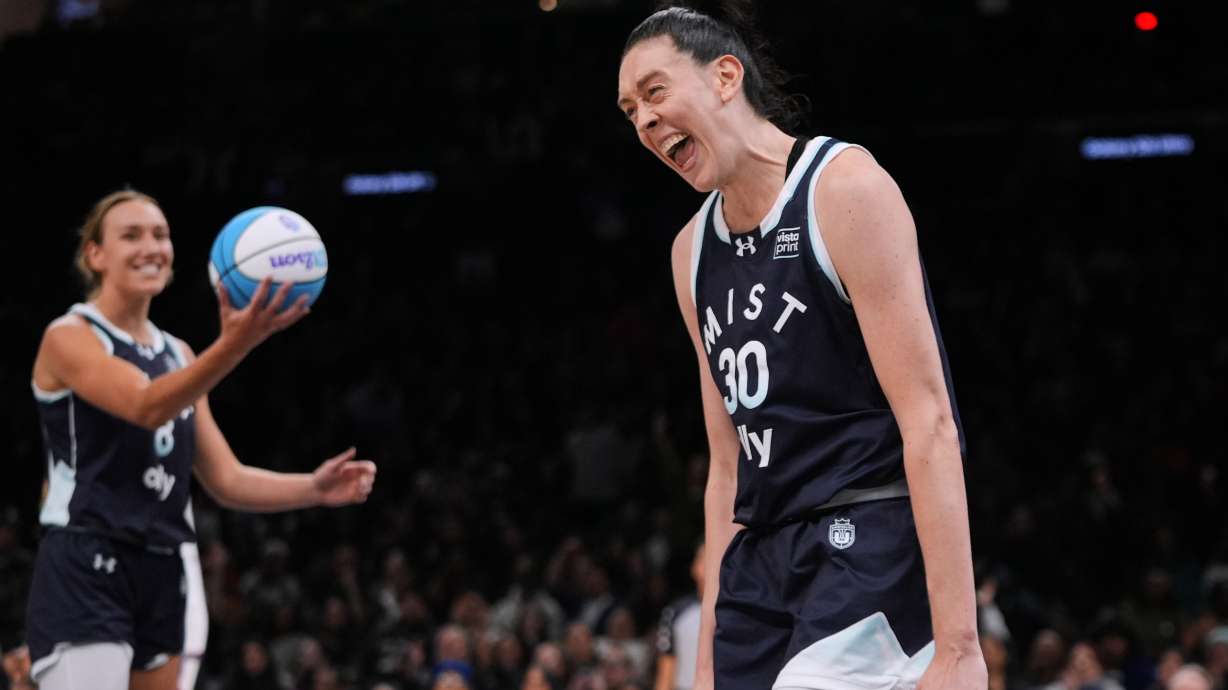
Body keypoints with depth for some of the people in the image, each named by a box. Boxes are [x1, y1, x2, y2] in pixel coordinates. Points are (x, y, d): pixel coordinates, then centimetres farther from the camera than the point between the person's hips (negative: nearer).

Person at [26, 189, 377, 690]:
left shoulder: (177, 354, 17)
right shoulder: (68, 337, -6)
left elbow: (226, 481, 14)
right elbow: (146, 406, -24)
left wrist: (313, 489, -3)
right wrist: (233, 346, -39)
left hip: (161, 580, 8)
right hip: (84, 577, -8)